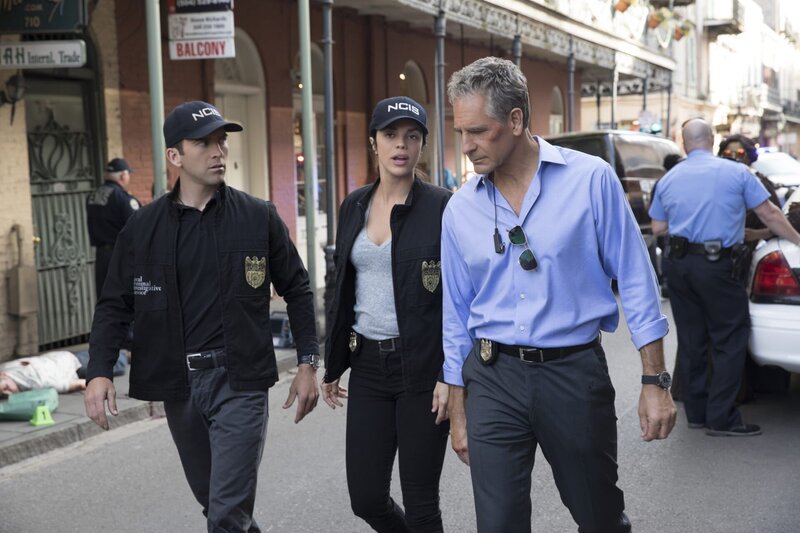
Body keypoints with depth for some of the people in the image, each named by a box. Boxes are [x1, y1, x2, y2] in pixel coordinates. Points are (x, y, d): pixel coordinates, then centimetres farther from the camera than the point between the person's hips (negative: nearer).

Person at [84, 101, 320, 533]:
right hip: (179, 384, 3)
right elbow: (115, 305, 3)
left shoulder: (259, 217, -1)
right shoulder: (143, 227, 2)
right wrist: (98, 372, -10)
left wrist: (307, 364, 1)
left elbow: (296, 290, 5)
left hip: (240, 382, -3)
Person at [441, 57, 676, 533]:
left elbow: (636, 282, -3)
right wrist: (458, 412, 12)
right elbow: (457, 314, 10)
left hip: (575, 372, -2)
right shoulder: (460, 209, 3)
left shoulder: (591, 180, -7)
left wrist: (655, 382, -5)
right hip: (493, 378, 2)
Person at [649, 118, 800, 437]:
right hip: (718, 266, -5)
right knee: (729, 341, 2)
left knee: (691, 340, 12)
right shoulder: (736, 172, -3)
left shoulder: (668, 180, 8)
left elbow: (658, 227, 12)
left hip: (679, 265, 5)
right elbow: (769, 214, 1)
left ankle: (696, 412, 19)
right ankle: (720, 418, 0)